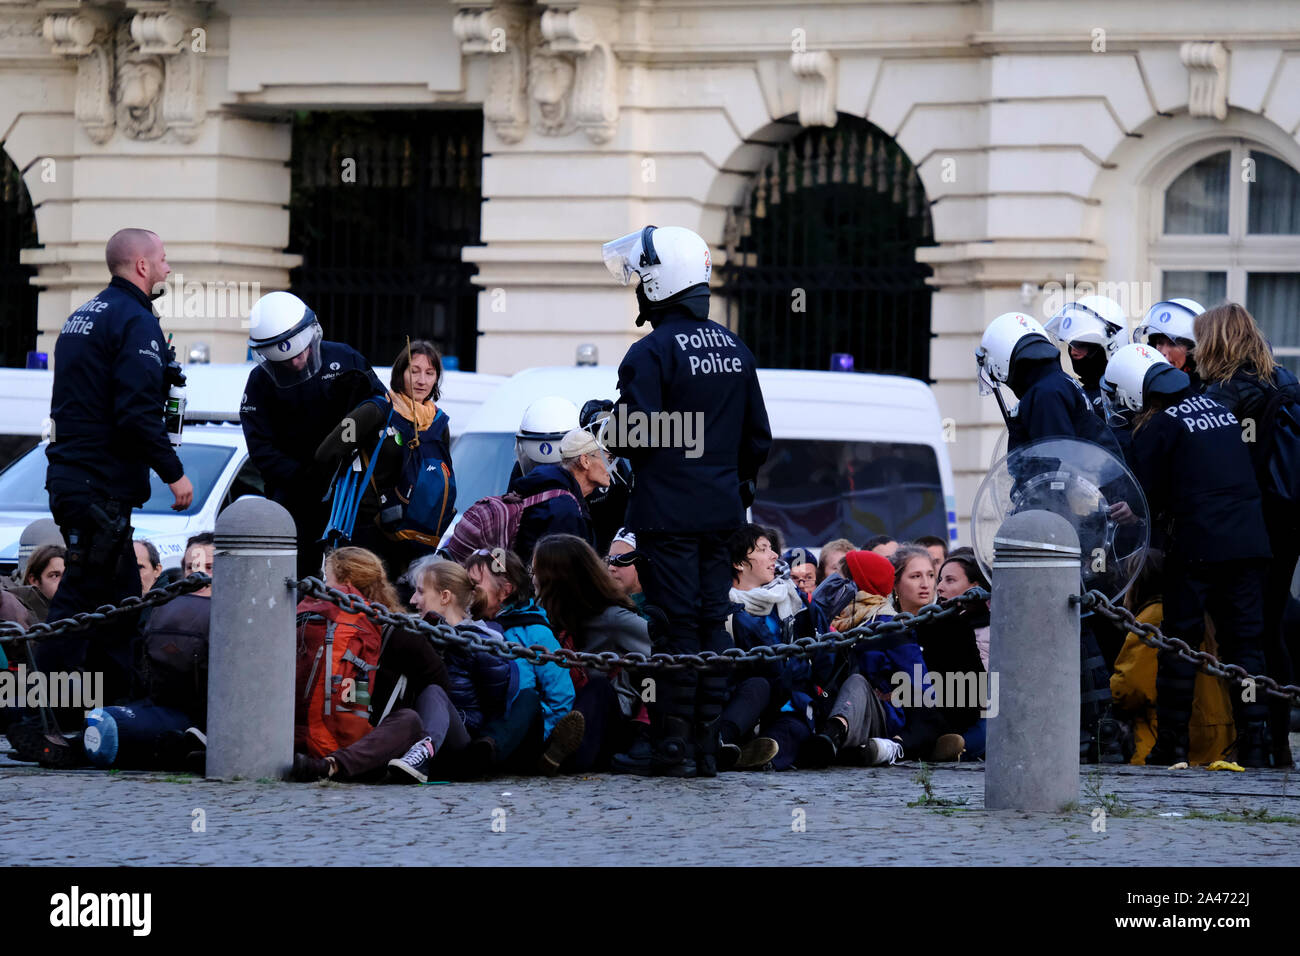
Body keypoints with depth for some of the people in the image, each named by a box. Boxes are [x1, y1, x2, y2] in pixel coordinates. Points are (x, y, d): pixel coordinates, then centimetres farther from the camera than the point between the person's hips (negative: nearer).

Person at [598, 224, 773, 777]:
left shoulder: (652, 353, -13)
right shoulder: (735, 350, 10)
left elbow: (633, 436, -19)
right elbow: (758, 437, 15)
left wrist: (608, 435, 2)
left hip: (667, 513, -6)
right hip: (721, 510, 6)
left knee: (677, 624, -4)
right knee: (712, 622, 10)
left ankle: (676, 747, -4)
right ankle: (707, 746, 13)